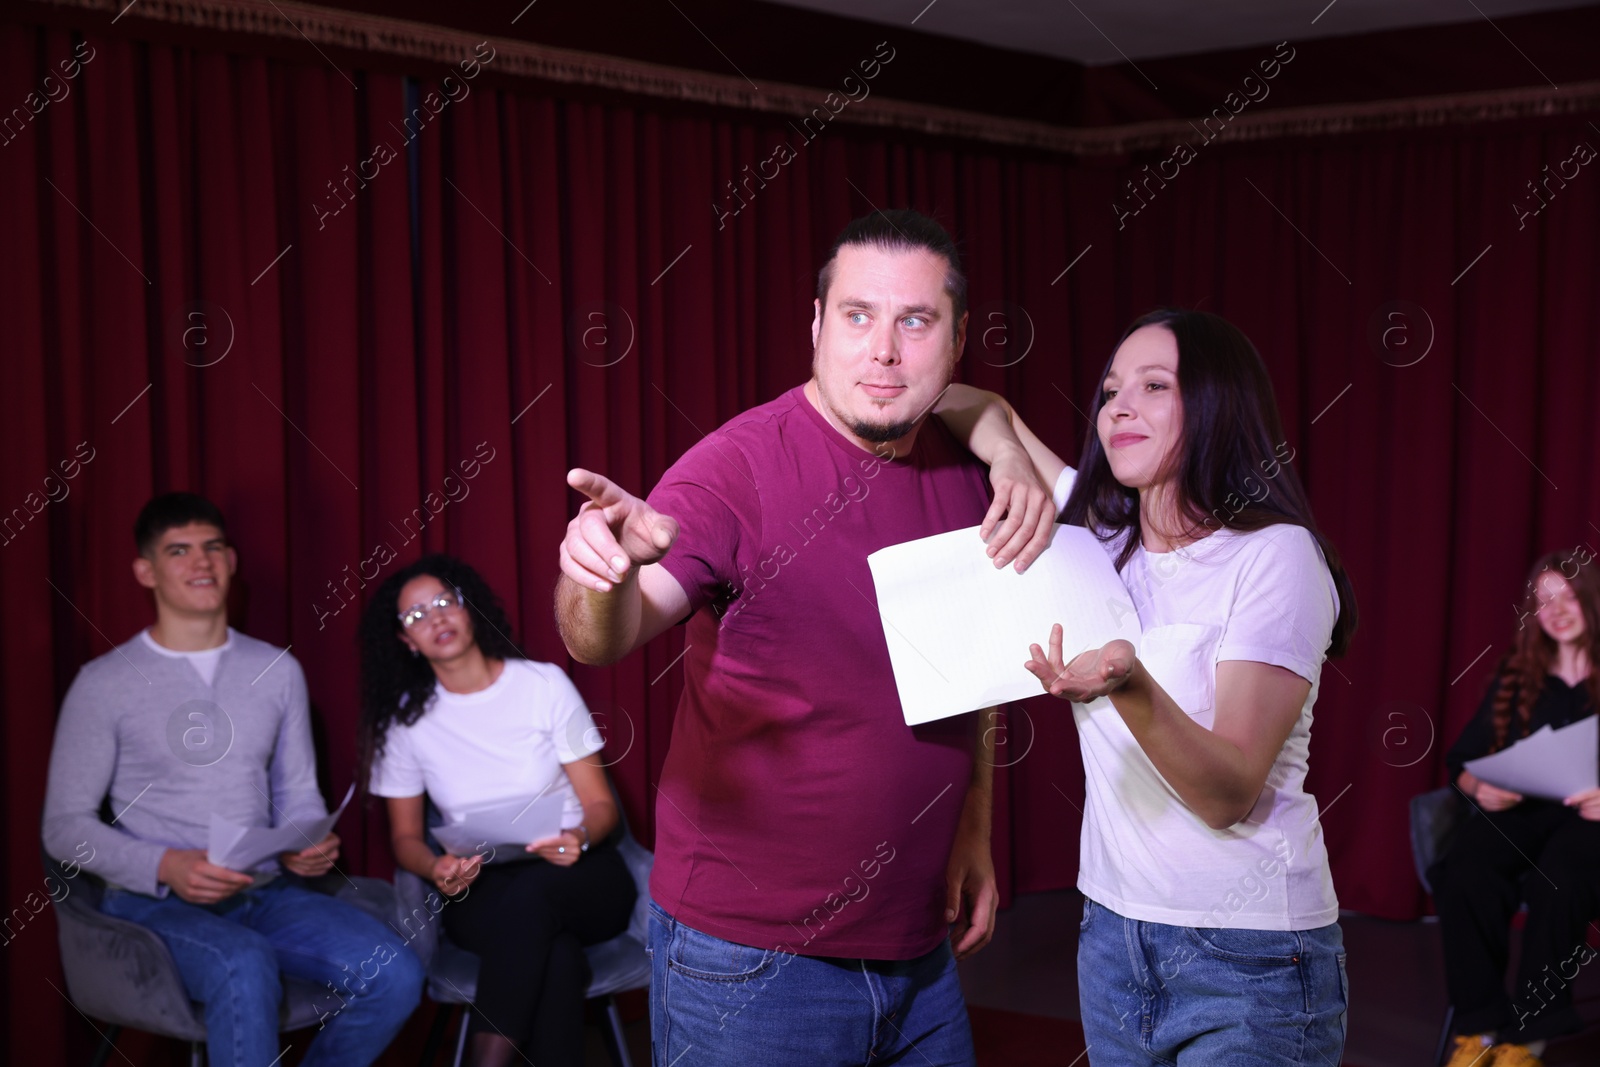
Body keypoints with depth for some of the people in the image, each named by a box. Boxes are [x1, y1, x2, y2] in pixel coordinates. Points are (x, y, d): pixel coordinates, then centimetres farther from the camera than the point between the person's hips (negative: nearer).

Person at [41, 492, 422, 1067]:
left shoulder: (278, 670, 13)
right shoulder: (105, 683, -1)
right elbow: (64, 826, -1)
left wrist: (309, 846, -5)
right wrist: (167, 867, -17)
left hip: (266, 892, 5)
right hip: (156, 901, -4)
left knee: (394, 974, -21)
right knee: (245, 969, -39)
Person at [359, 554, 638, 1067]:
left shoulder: (544, 684, -1)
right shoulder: (408, 718, 4)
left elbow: (600, 804, 1)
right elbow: (404, 837, 10)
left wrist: (578, 838, -24)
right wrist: (437, 869, -14)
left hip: (576, 875, 0)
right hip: (481, 894, 0)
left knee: (532, 892, -39)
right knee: (557, 956, -36)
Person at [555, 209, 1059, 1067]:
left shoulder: (963, 474, 3)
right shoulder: (741, 465, -14)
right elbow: (604, 638, -26)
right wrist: (605, 571, -48)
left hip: (920, 953, 6)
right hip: (749, 959, -5)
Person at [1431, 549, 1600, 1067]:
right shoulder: (1516, 676, 19)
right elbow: (1461, 761, 16)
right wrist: (1480, 787, -6)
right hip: (1518, 811, 3)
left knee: (1557, 877, -38)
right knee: (1465, 872, -32)